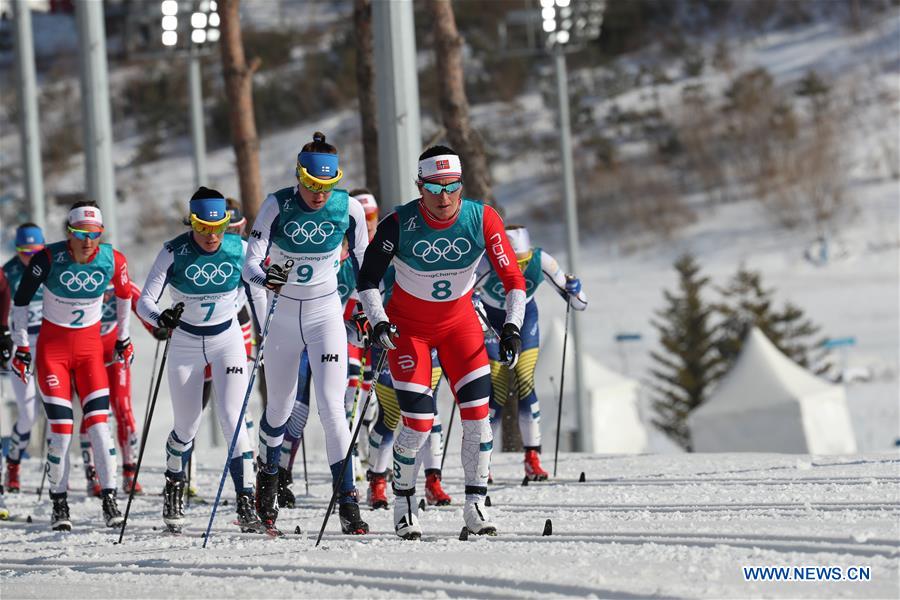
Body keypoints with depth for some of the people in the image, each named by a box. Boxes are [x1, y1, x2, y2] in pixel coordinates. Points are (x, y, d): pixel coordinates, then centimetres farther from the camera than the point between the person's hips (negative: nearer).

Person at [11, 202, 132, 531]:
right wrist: (21, 346, -2)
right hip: (52, 346, -2)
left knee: (99, 422, -11)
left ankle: (109, 500, -7)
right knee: (60, 428, -8)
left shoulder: (112, 260, -12)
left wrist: (123, 338, 18)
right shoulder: (48, 258, -18)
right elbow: (21, 300, -3)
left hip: (90, 344, 2)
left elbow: (125, 294, 11)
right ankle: (59, 504, 6)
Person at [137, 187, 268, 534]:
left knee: (232, 419, -15)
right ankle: (174, 486, 37)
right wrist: (161, 317, -42)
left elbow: (257, 294, 4)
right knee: (187, 428, 8)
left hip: (228, 339, 0)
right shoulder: (174, 253, -17)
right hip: (185, 342, 0)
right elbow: (145, 302, -20)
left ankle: (246, 504, -16)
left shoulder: (239, 250, -12)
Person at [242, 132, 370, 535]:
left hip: (327, 316, -1)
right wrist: (265, 277, -41)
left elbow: (363, 261, 5)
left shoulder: (348, 209, -10)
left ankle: (347, 505, -13)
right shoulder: (277, 206, -14)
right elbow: (250, 265, -18)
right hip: (283, 316, 1)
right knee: (279, 408, 14)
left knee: (332, 410, -14)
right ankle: (267, 479, 42)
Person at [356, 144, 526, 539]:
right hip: (408, 326, -2)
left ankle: (475, 507, 3)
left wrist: (512, 325, -24)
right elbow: (368, 277, -11)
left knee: (477, 412, -9)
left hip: (459, 323, 2)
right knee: (418, 423, -10)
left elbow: (513, 279, -12)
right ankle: (404, 502, 12)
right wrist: (377, 321, -24)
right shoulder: (399, 224, -24)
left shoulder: (482, 220, -20)